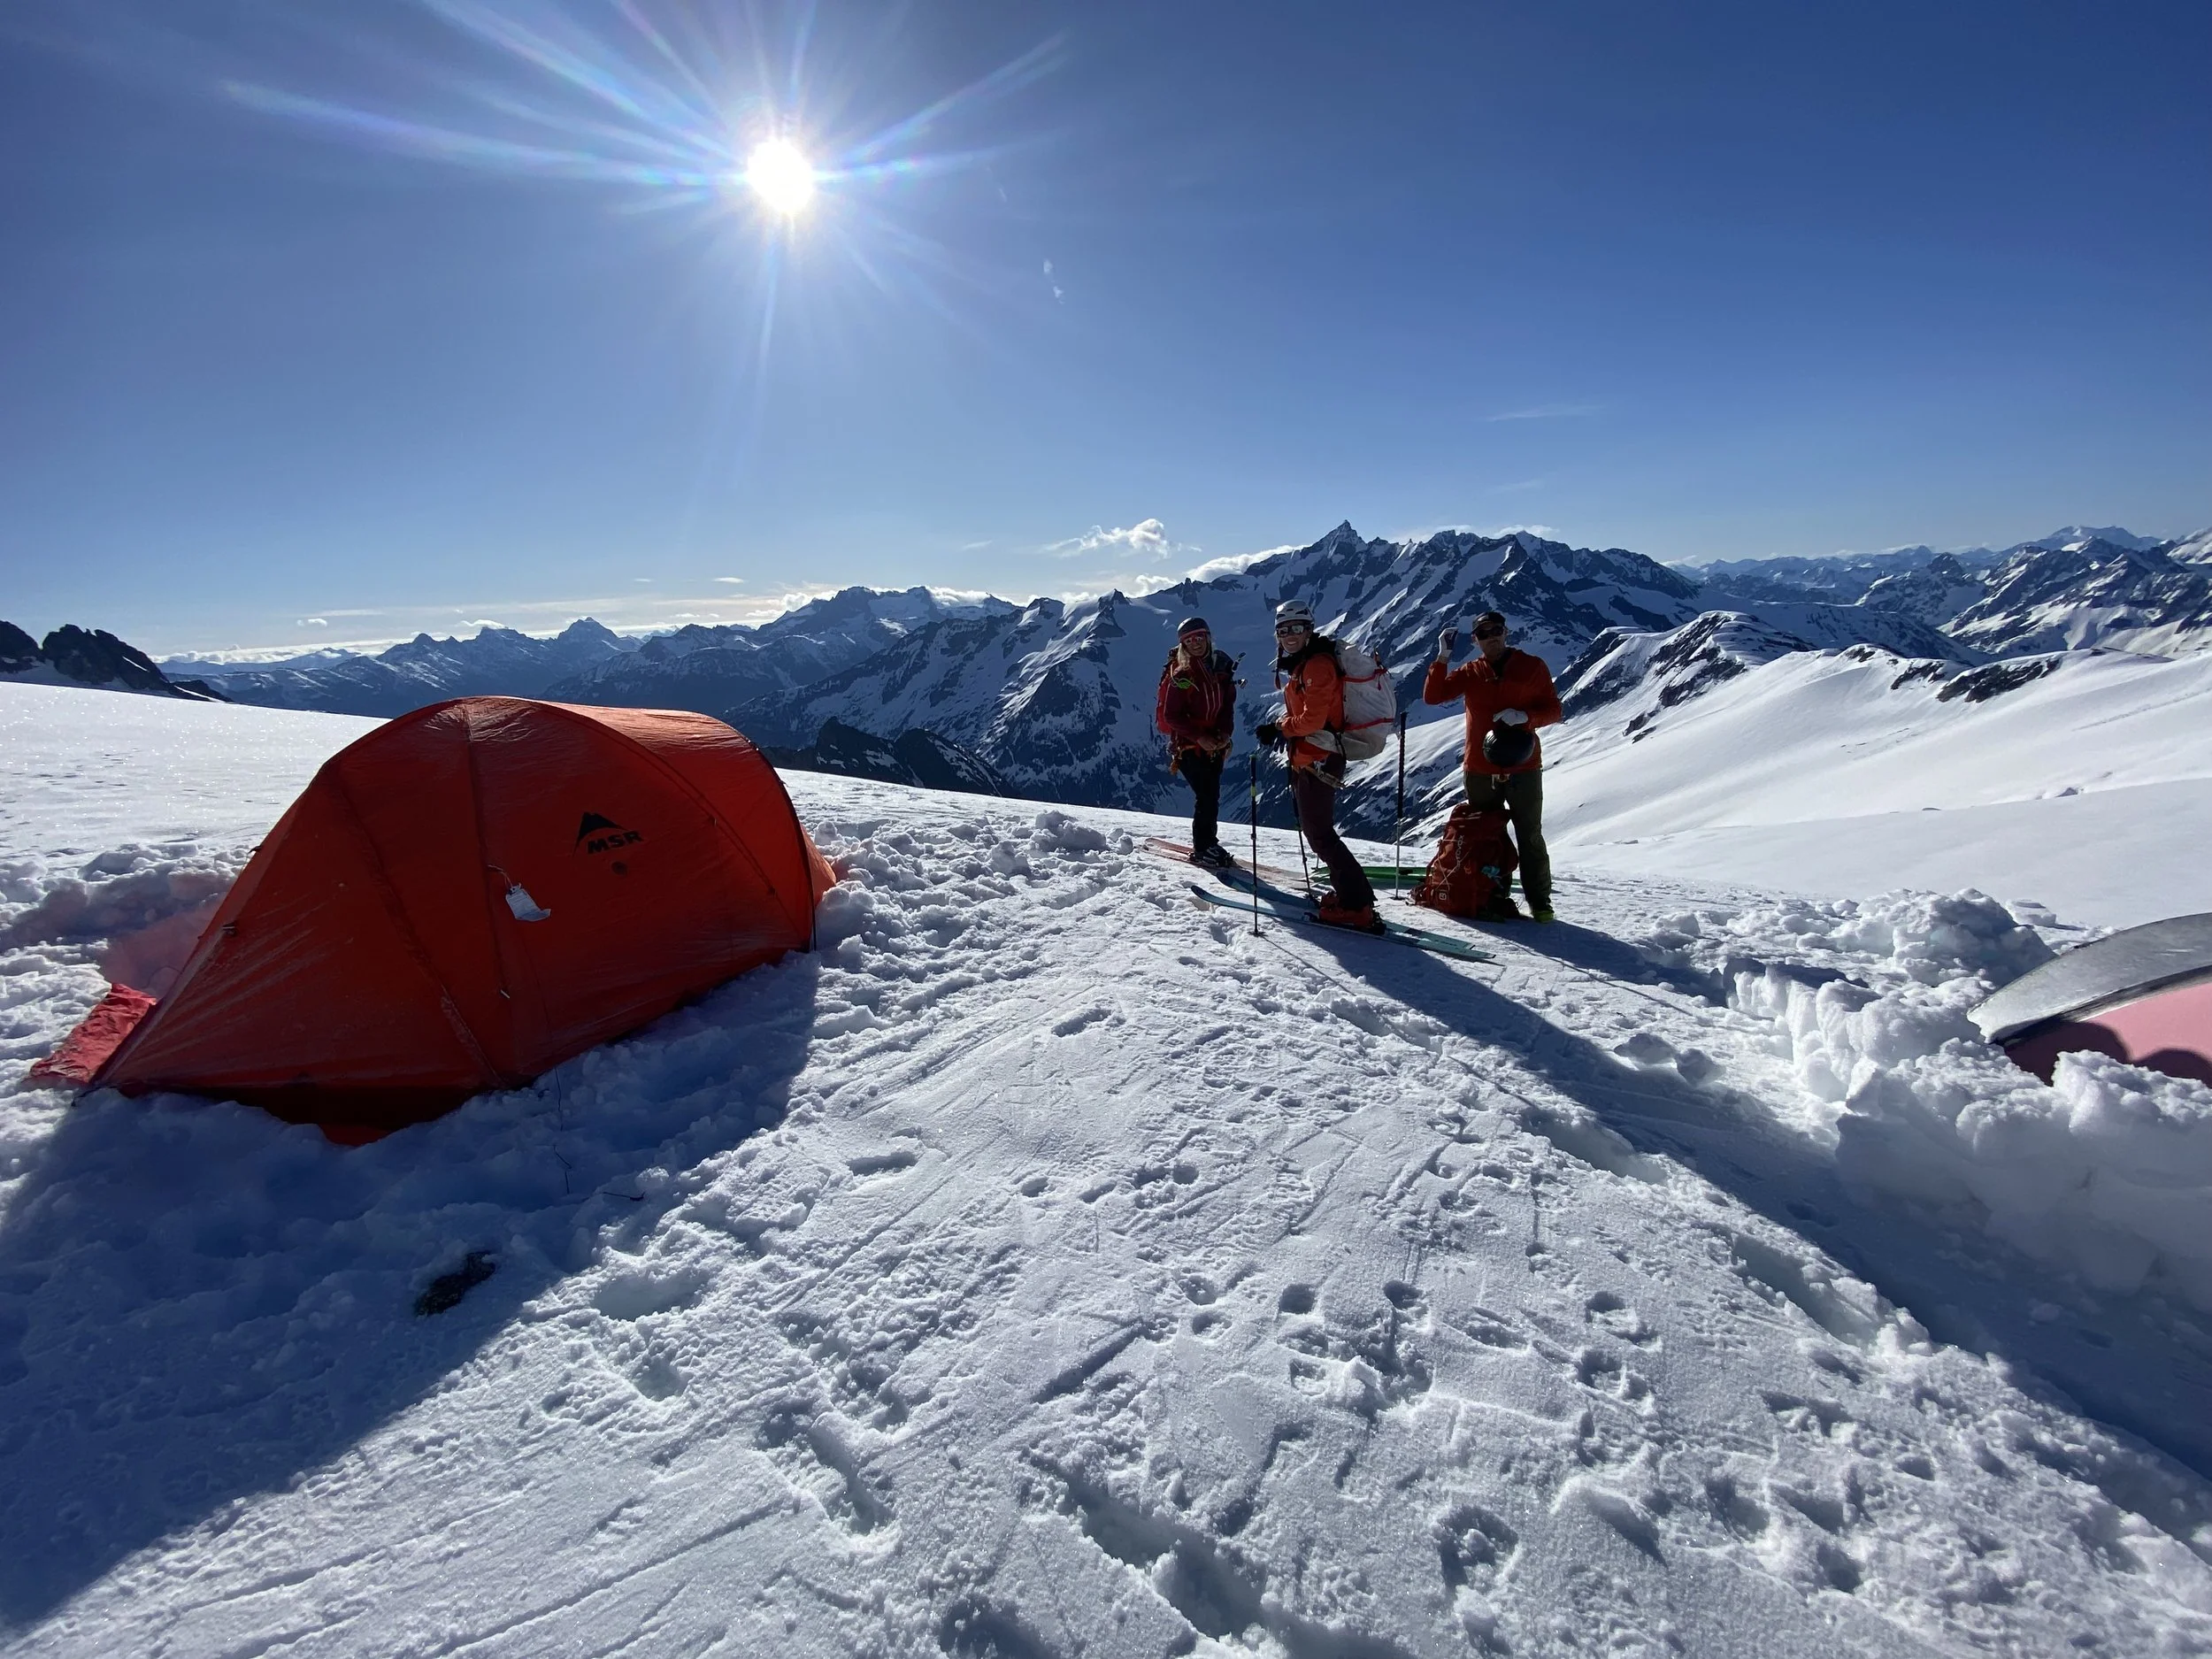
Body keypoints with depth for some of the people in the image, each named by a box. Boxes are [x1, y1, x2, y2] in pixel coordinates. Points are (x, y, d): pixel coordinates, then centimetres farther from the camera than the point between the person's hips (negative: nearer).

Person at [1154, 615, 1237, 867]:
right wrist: (1199, 736, -19)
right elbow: (1169, 715, -14)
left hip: (1215, 745, 6)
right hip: (1189, 746, -6)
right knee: (1207, 796, -8)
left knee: (1212, 796, 11)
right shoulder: (1180, 675, -13)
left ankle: (1208, 843, 27)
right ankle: (1202, 849, 6)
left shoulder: (1221, 668, 5)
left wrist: (1226, 732, -5)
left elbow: (1227, 705, 11)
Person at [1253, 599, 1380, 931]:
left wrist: (1278, 728, -7)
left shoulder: (1317, 664, -14)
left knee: (1319, 833, -8)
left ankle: (1357, 907, -5)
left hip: (1318, 760, -10)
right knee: (1315, 829, 16)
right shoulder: (1302, 665, 17)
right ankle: (1351, 892, 22)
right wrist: (1280, 727, 4)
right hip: (1309, 759, 10)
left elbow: (1312, 719, -21)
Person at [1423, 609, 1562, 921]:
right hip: (1480, 770, 2)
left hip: (1523, 767, -2)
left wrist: (1524, 716, -17)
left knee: (1530, 838, 3)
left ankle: (1540, 901, 11)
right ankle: (1495, 897, 19)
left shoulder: (1532, 667, 4)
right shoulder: (1470, 672, 7)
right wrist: (1443, 656, -12)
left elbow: (1553, 711, 2)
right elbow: (1432, 696, -3)